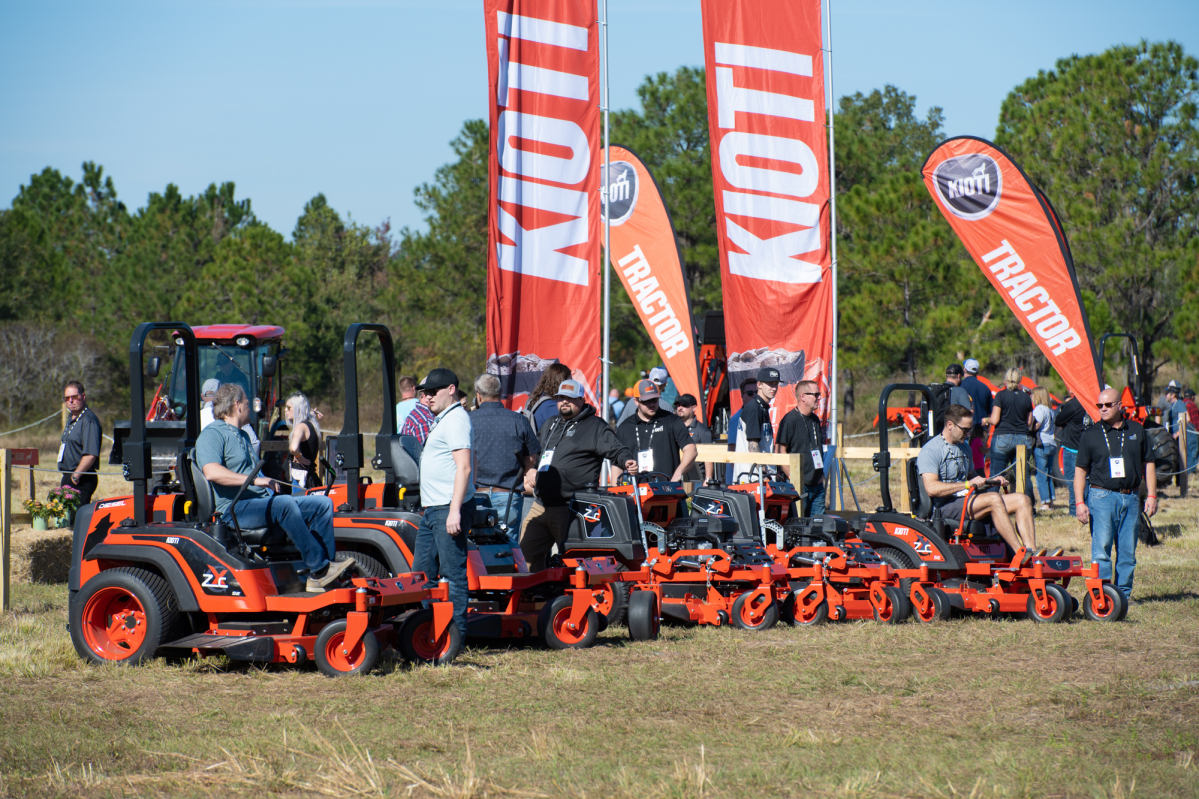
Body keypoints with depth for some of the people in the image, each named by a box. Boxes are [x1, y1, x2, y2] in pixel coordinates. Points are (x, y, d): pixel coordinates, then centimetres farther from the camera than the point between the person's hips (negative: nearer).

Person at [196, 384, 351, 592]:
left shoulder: (243, 436, 30)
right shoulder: (212, 434, -4)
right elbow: (212, 472, -22)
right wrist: (255, 480, -25)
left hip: (264, 502, 10)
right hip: (235, 509, -10)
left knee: (324, 503, -3)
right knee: (285, 504, -37)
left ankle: (321, 576, -13)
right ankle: (319, 568, -32)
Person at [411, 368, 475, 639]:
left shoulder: (455, 419, -12)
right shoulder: (442, 421, 20)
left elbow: (463, 467, -20)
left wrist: (455, 511, -25)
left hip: (449, 508, -11)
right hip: (432, 510, 11)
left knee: (452, 574, -7)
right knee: (422, 571, 13)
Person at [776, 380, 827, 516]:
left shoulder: (815, 420, 15)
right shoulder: (790, 419, -10)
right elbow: (779, 451, -14)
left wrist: (821, 474, 16)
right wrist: (793, 477, -18)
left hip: (817, 484, 8)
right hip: (800, 484, -8)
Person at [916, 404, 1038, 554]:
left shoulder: (964, 449, 23)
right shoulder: (930, 451, -6)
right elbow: (931, 488, -19)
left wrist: (991, 481, 13)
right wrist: (968, 484, -24)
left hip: (968, 501, 9)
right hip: (945, 507, -9)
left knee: (1022, 500, -10)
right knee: (994, 499, -33)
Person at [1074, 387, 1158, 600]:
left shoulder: (1136, 431, 10)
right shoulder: (1091, 434, 4)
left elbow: (1148, 465, 15)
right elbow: (1080, 470, 4)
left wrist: (1151, 496, 7)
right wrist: (1079, 502, -5)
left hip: (1131, 497, 2)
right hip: (1102, 496, -2)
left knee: (1128, 551, 5)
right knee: (1101, 549, -10)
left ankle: (1124, 592, 11)